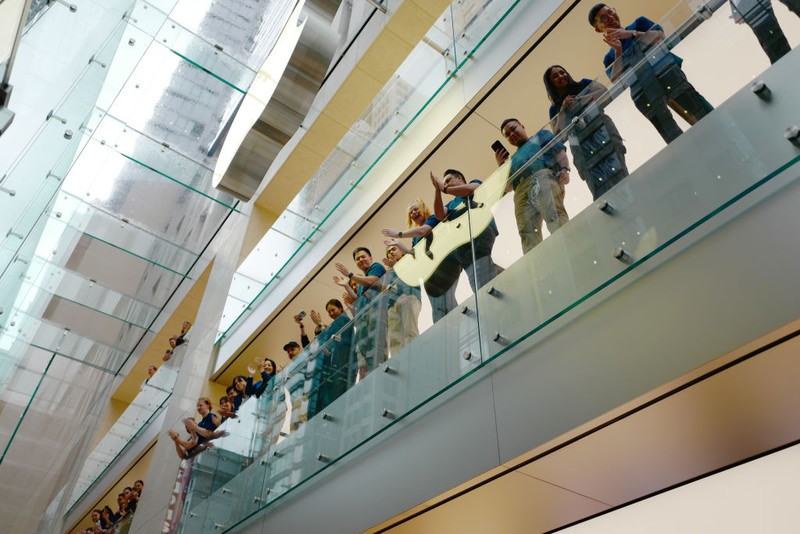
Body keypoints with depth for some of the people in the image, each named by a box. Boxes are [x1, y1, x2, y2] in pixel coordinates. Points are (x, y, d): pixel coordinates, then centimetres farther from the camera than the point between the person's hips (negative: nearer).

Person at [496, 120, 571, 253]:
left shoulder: (540, 136, 30)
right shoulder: (514, 158, 40)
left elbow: (560, 152, 13)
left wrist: (564, 169, -7)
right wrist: (501, 165, 18)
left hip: (542, 176, -4)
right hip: (521, 191, 4)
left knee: (554, 216, -31)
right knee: (527, 234, -21)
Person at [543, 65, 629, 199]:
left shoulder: (584, 85, 19)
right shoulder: (555, 109, 19)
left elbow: (604, 91, 2)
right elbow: (558, 134, 8)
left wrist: (579, 100, -2)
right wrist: (563, 109, 0)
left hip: (602, 132, 0)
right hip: (583, 147, 1)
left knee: (618, 176, -18)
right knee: (600, 188, -12)